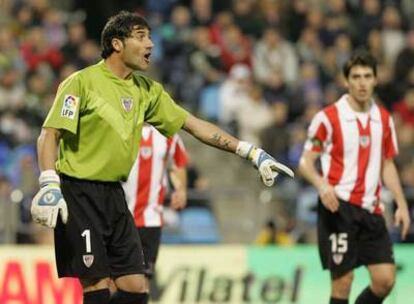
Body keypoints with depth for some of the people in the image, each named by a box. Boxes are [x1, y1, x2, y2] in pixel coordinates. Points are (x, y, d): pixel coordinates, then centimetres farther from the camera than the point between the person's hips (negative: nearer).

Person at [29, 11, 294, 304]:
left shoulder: (147, 90, 11)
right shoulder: (82, 82, -9)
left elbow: (193, 124, 14)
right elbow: (50, 135, -13)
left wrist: (251, 152, 9)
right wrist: (49, 186, -28)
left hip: (114, 195, 7)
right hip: (77, 192, -7)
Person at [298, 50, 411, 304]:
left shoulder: (383, 118, 11)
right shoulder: (328, 118, -5)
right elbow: (306, 162, -5)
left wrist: (401, 204, 10)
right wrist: (321, 184, -25)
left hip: (371, 209, 5)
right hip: (338, 206, -5)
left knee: (385, 279, -3)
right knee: (342, 280, -6)